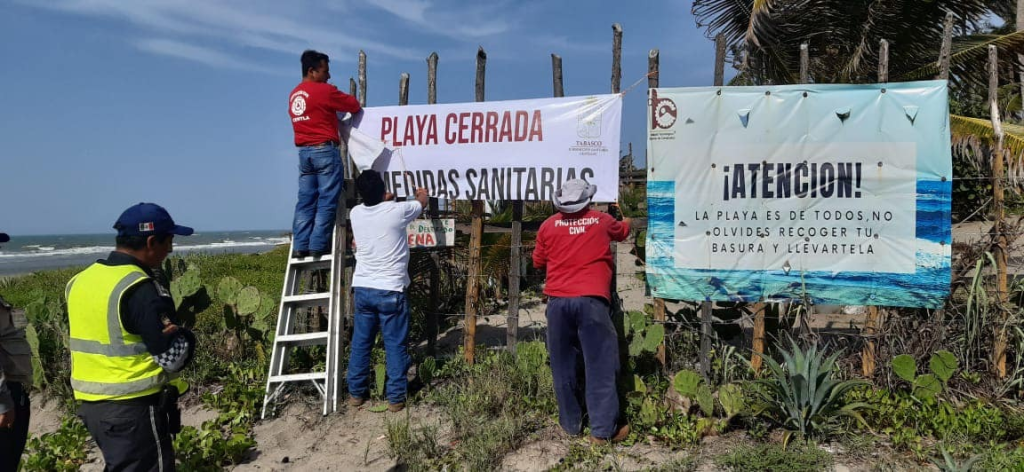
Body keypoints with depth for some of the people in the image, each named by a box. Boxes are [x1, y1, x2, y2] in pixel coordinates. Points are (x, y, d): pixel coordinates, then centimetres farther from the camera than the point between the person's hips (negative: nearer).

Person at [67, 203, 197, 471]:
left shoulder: (81, 281, 6)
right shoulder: (141, 290, -21)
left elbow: (95, 339, 13)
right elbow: (174, 357, -20)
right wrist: (185, 337, -2)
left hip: (89, 403, 9)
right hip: (133, 408, -8)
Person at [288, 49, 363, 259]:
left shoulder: (294, 95, 14)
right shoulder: (324, 90, -8)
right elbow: (355, 106, -3)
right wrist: (352, 101, 19)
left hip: (304, 152, 7)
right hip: (325, 150, -7)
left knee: (306, 201, 7)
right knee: (326, 201, -4)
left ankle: (300, 246, 4)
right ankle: (318, 245, -7)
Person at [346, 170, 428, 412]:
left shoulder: (356, 213, 1)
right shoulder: (397, 211, -11)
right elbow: (422, 201, 11)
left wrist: (384, 200, 42)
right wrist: (421, 191, 34)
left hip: (362, 288, 5)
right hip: (390, 290, -5)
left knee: (360, 342, 14)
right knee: (395, 345, 5)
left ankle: (356, 393, 24)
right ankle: (395, 397, 10)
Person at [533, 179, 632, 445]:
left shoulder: (549, 226, 7)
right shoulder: (602, 221, 8)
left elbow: (538, 262, 19)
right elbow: (622, 232, 31)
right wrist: (626, 221, 53)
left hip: (558, 301, 2)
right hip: (591, 300, -2)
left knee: (564, 366, 12)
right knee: (600, 365, 2)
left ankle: (571, 424, 20)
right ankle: (603, 430, 2)